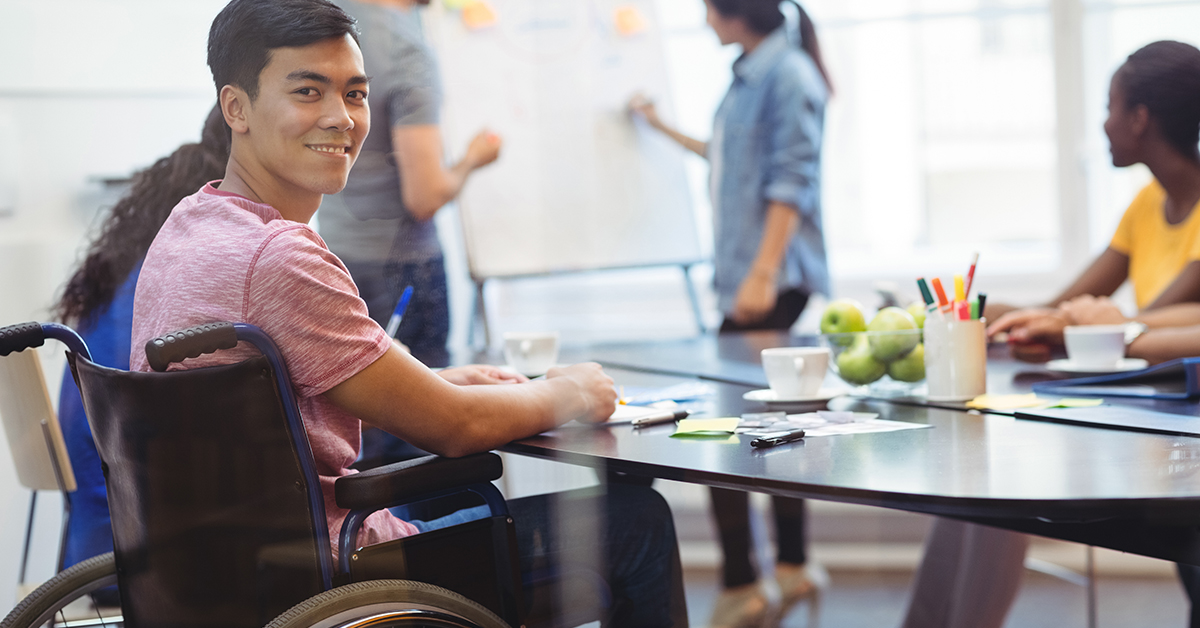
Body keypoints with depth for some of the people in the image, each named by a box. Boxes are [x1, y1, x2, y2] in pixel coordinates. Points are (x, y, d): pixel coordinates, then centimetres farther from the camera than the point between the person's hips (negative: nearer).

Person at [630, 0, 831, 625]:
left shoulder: (789, 74, -10)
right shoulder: (749, 77, 18)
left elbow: (791, 181, -17)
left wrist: (763, 273, -23)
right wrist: (663, 127, 46)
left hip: (774, 279, -10)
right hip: (742, 276, 10)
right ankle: (792, 567, 19)